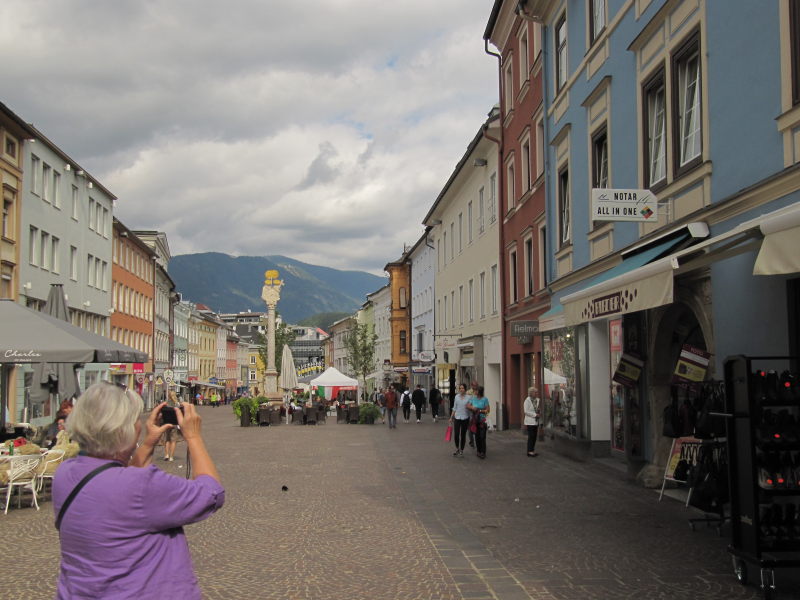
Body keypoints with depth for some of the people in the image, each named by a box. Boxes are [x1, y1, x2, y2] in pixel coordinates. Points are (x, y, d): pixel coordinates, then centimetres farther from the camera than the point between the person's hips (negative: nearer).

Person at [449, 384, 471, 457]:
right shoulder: (456, 396, 5)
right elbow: (454, 408, 12)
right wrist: (451, 417, 12)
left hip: (465, 418, -2)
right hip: (457, 418, 2)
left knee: (463, 435, 5)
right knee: (456, 435, -3)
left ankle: (461, 450, 19)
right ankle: (457, 449, 19)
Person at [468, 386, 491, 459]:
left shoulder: (485, 399, -6)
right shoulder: (473, 398, 8)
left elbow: (488, 410, -7)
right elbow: (467, 406, 6)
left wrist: (480, 411, -16)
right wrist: (472, 407, -14)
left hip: (482, 420, -4)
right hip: (475, 420, 4)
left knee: (482, 437, -7)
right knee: (477, 436, 6)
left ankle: (483, 452, -1)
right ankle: (479, 451, 17)